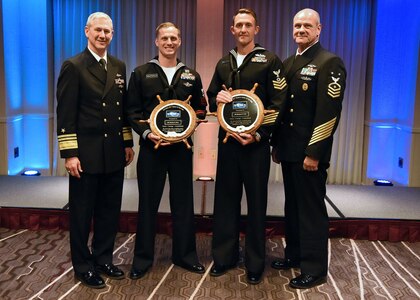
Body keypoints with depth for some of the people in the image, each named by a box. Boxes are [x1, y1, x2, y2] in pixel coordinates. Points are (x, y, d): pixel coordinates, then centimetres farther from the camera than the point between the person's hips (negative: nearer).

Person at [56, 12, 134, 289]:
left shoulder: (119, 66, 11)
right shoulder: (73, 66, -6)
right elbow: (65, 114, -10)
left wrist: (128, 142, 11)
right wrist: (69, 153, -14)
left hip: (114, 153, 6)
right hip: (86, 154, -5)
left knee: (110, 211, 14)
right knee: (82, 213, 8)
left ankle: (104, 259, 30)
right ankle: (83, 266, 24)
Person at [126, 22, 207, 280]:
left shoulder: (191, 76, 10)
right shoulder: (141, 74, 4)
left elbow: (201, 110, 11)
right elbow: (133, 111, 1)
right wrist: (146, 133, -14)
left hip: (182, 147, 2)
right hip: (151, 146, -1)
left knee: (183, 202, 8)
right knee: (148, 203, 6)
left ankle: (185, 255, 23)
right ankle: (143, 258, 19)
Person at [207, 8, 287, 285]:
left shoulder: (270, 61, -1)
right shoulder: (223, 63, 14)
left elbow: (278, 103, -7)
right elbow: (210, 98, 17)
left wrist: (258, 134, -16)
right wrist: (216, 98, -8)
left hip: (256, 142, -4)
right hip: (227, 140, 4)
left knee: (256, 202, 4)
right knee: (225, 199, 8)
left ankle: (256, 263, 17)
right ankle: (224, 256, 22)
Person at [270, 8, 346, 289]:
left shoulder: (330, 63, -10)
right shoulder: (288, 63, 14)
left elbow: (328, 112, -17)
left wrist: (313, 153, -20)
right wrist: (276, 144, 14)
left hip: (310, 151, -7)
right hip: (288, 149, 8)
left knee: (312, 209, 1)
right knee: (293, 205, 17)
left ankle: (315, 268, 15)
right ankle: (294, 254, 33)